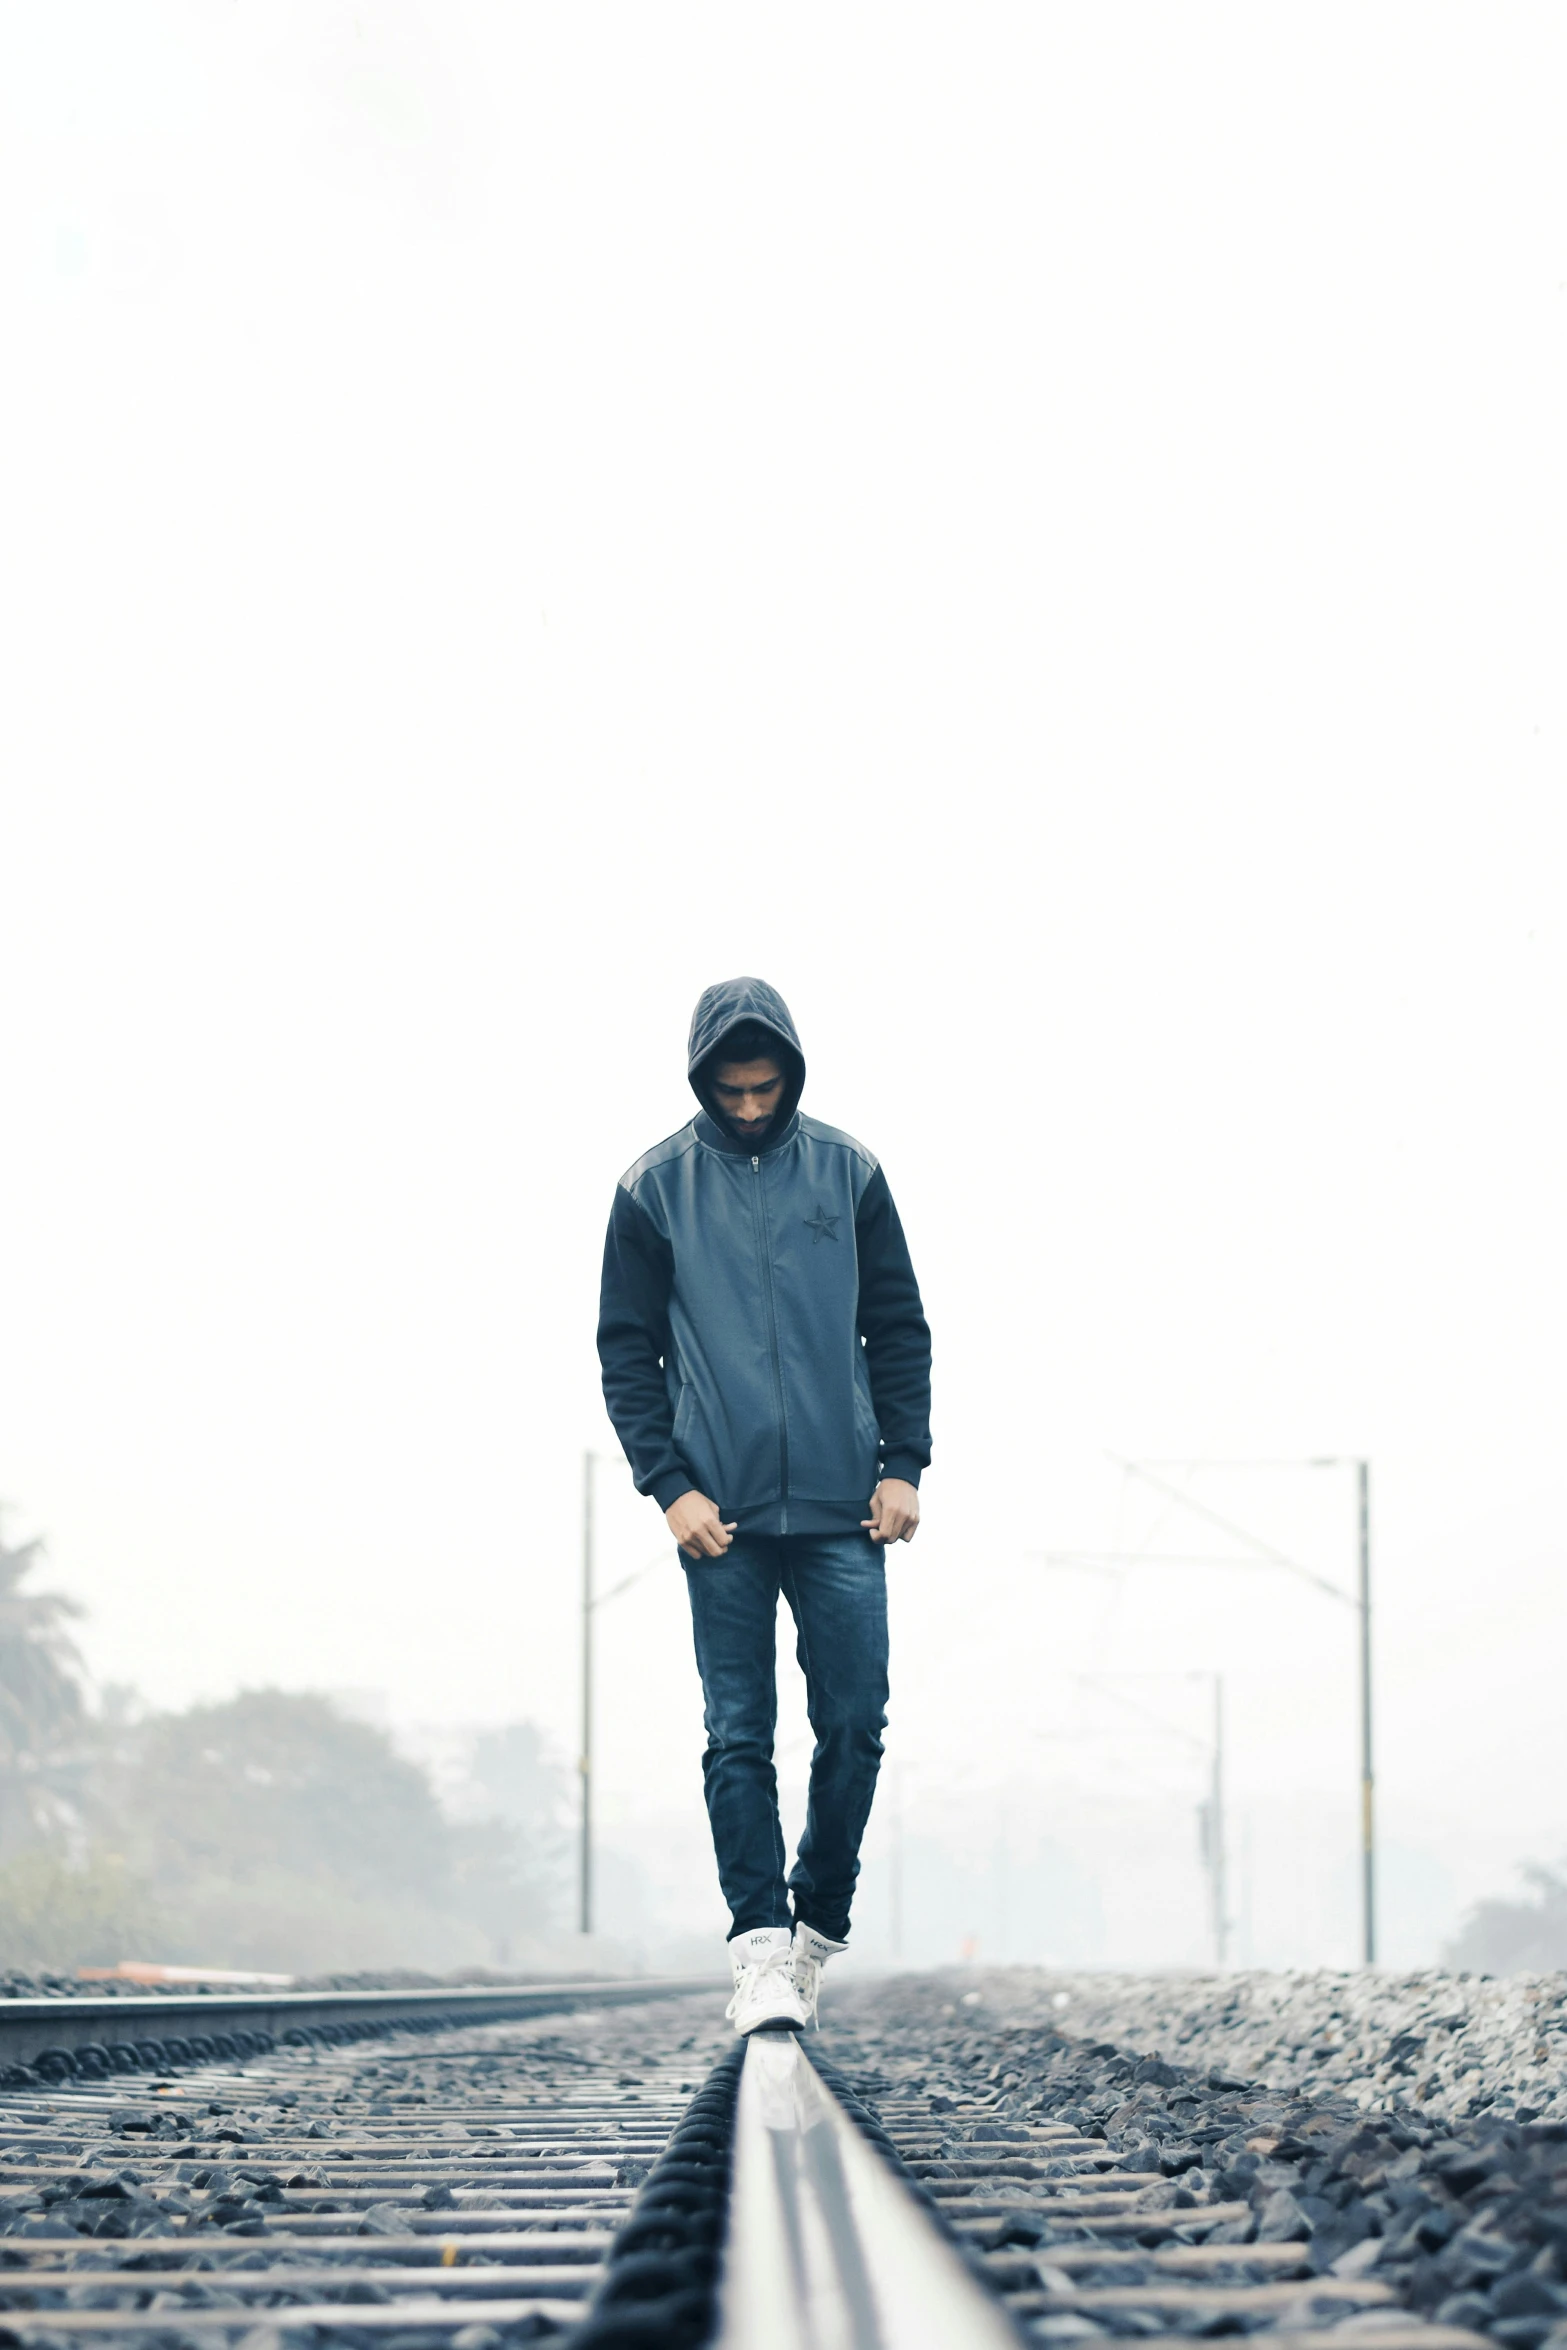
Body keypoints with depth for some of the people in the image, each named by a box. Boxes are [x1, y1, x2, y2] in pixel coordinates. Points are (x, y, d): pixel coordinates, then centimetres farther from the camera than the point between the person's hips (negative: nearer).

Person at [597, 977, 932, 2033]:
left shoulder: (848, 1172, 7)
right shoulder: (656, 1189, 3)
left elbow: (900, 1329, 10)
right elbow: (627, 1350, 4)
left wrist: (904, 1464, 0)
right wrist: (669, 1484, -6)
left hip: (844, 1512, 1)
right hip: (722, 1512, -1)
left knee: (855, 1727, 0)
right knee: (739, 1738, -4)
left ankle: (819, 1928, 15)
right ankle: (761, 1949, -3)